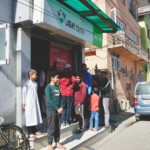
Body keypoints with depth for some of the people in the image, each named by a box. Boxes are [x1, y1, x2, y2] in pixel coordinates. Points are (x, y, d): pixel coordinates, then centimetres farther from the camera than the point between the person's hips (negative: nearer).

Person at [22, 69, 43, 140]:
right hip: (29, 103, -7)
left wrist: (37, 101, 15)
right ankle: (30, 133, 4)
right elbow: (24, 93, -9)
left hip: (35, 102, 7)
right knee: (29, 117, -2)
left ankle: (34, 131, 22)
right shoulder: (27, 83, -10)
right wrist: (24, 103, -8)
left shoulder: (35, 83, 9)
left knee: (35, 116, 11)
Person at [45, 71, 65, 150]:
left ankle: (57, 143, 25)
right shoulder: (48, 87, -9)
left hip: (58, 110, 7)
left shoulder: (57, 87, 12)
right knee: (51, 128, 0)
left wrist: (61, 107, -3)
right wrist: (57, 109, -14)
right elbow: (49, 100, -15)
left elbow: (60, 98, 12)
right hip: (51, 110, -6)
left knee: (57, 128, 13)